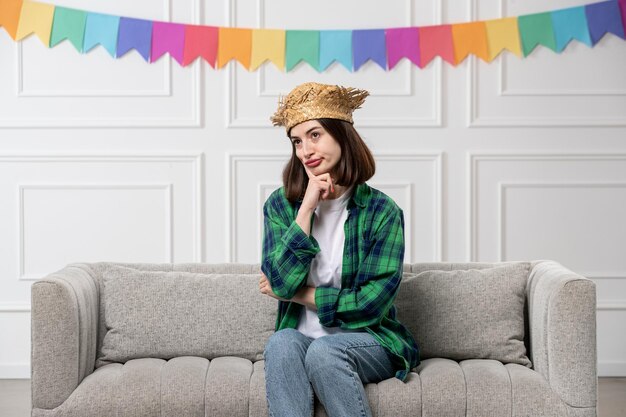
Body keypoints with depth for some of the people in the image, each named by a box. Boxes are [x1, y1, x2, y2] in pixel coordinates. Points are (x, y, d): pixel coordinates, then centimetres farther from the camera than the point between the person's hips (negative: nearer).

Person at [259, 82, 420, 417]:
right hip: (302, 337, 2)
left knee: (324, 350, -33)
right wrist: (306, 208, -14)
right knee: (281, 343, -31)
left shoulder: (381, 211, -6)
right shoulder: (280, 205, 2)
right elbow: (282, 282, -12)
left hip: (369, 342, -2)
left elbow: (372, 302, -12)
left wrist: (298, 294, -8)